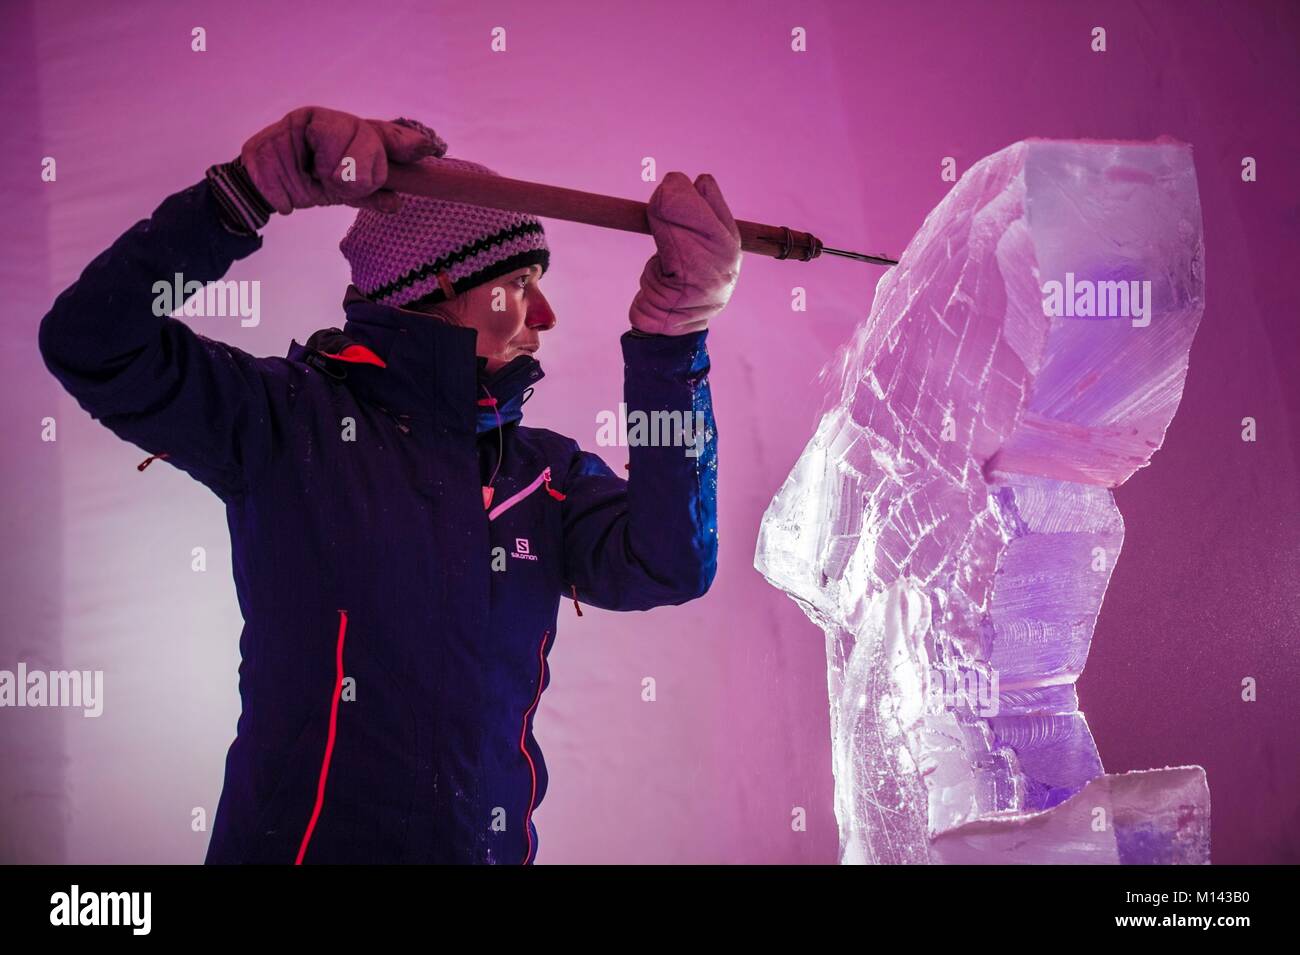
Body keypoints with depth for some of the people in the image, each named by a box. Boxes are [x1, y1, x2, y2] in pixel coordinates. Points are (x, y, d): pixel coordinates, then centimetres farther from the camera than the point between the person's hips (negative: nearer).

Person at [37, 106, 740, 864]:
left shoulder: (549, 474, 3)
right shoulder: (295, 423, -7)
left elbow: (666, 566, -13)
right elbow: (94, 342, -14)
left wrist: (671, 332, -19)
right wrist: (251, 190, -23)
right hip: (296, 841, -3)